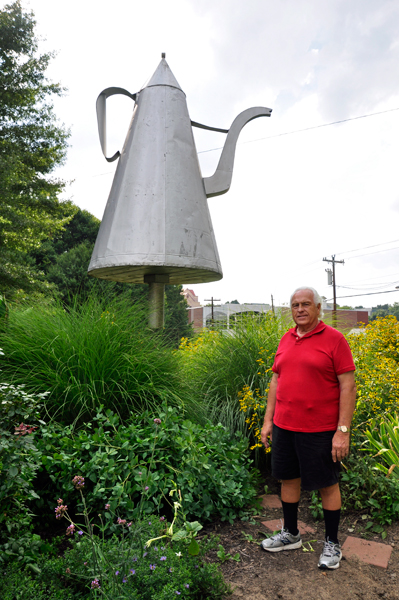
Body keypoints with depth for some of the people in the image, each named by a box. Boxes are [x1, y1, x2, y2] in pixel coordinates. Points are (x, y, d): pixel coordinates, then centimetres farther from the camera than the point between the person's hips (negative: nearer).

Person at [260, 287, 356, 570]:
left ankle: (332, 544, 29)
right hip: (284, 427, 6)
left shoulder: (334, 339, -10)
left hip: (320, 430, -5)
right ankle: (291, 534, 36)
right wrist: (268, 420, 11)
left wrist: (343, 431, -15)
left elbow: (348, 386, -11)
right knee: (288, 478, 16)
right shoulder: (286, 340, 8)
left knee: (327, 484, 10)